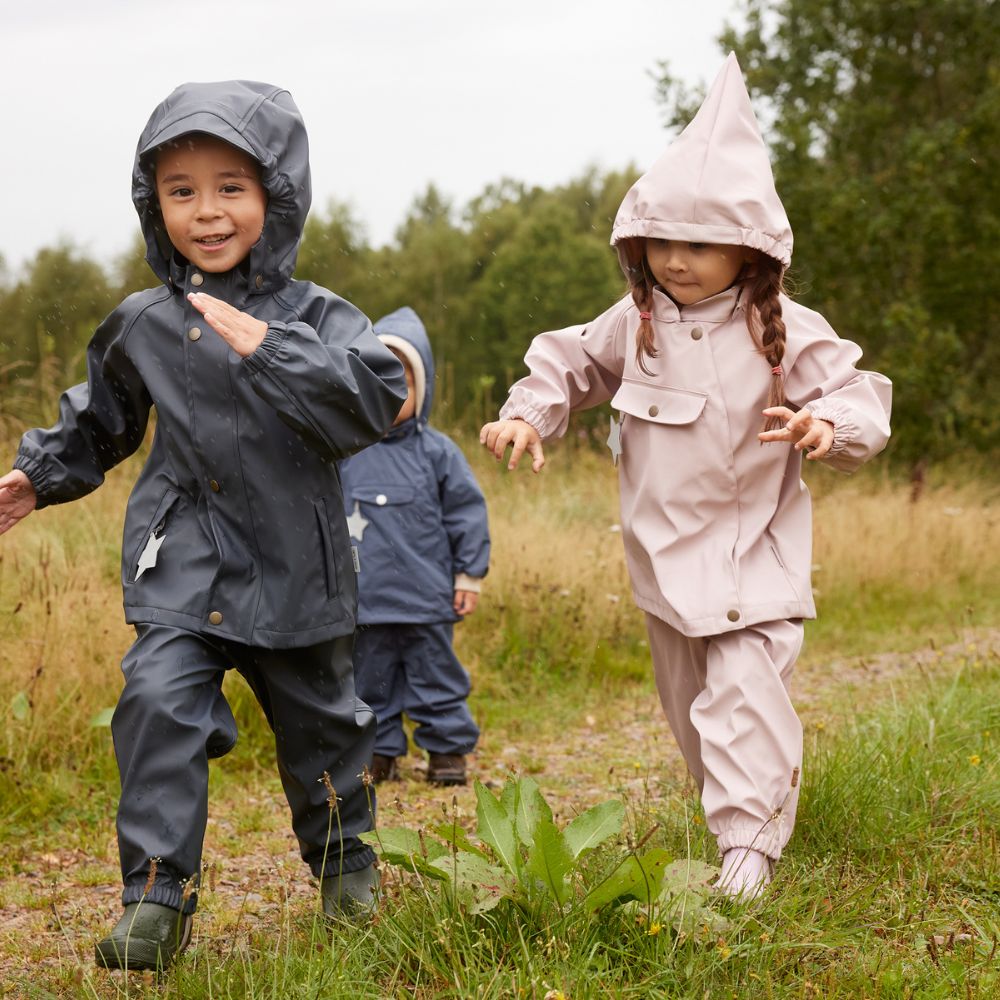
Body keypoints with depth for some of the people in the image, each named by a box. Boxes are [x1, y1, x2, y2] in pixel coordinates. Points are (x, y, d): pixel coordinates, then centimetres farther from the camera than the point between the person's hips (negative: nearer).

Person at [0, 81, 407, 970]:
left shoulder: (314, 316, -7)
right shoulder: (144, 327, 2)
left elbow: (374, 402, -24)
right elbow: (100, 423, 20)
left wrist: (270, 349, -28)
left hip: (294, 568, -1)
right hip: (181, 566, 1)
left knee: (318, 720, 15)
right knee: (160, 702, -18)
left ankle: (343, 859, 40)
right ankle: (158, 896, -10)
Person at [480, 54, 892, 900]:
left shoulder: (785, 331, -10)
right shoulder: (634, 326, 1)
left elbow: (860, 395, -8)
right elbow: (568, 364, 16)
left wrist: (829, 426, -30)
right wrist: (528, 414, -2)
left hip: (754, 552, -4)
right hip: (665, 554, 5)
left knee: (746, 693, -15)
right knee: (688, 697, 15)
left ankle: (750, 842, -11)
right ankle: (730, 802, 34)